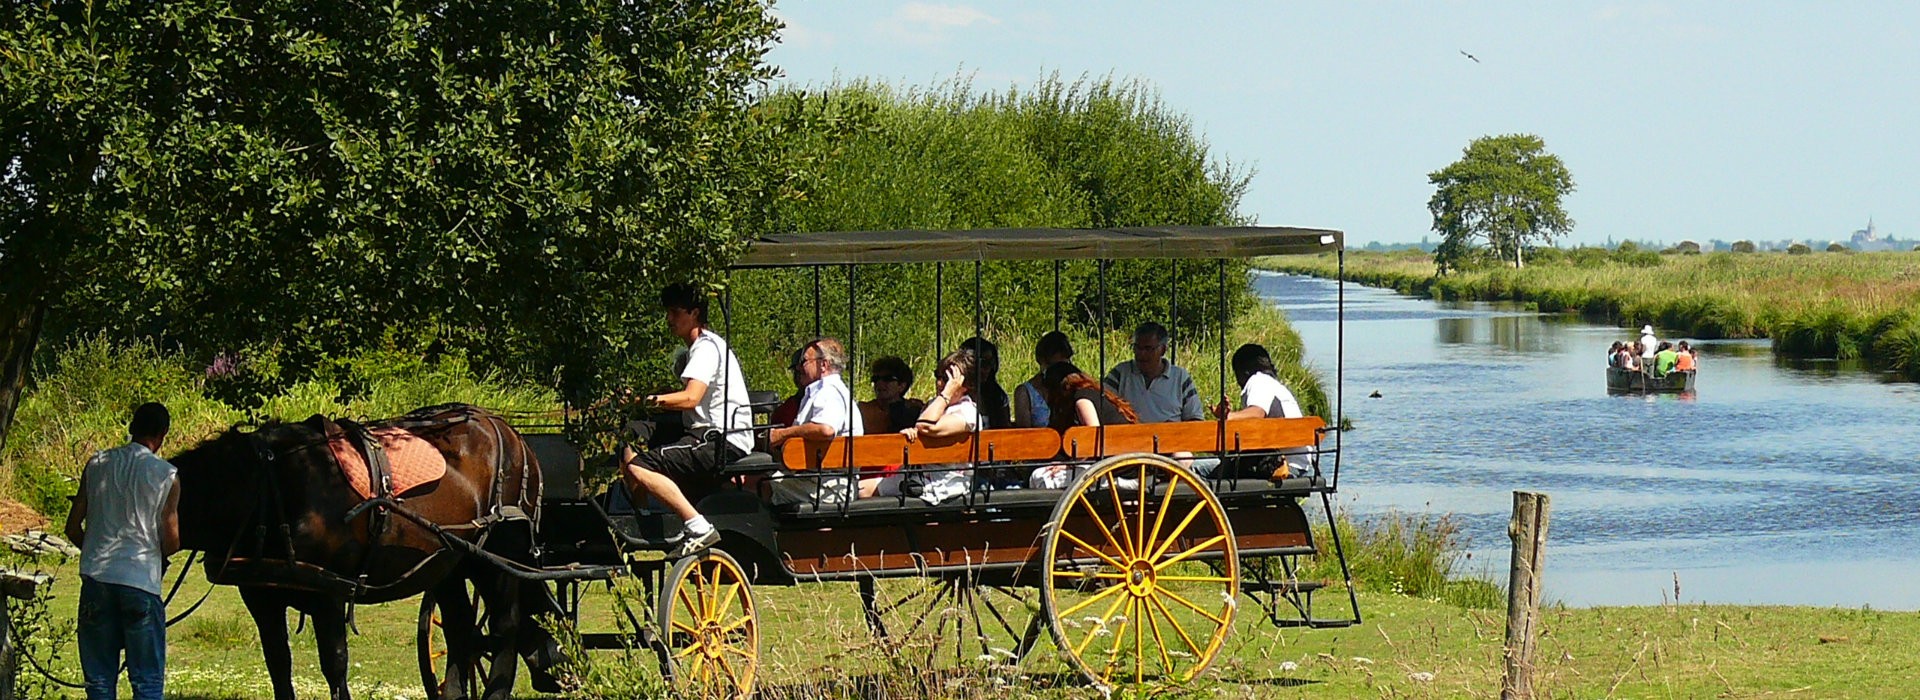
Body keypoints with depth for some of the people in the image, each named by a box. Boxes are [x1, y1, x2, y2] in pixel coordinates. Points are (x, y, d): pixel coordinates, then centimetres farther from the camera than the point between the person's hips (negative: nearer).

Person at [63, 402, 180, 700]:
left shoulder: (97, 464, 6)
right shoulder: (166, 476, -2)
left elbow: (73, 527, 8)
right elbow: (172, 542, -2)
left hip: (96, 576, 3)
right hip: (142, 580, -3)